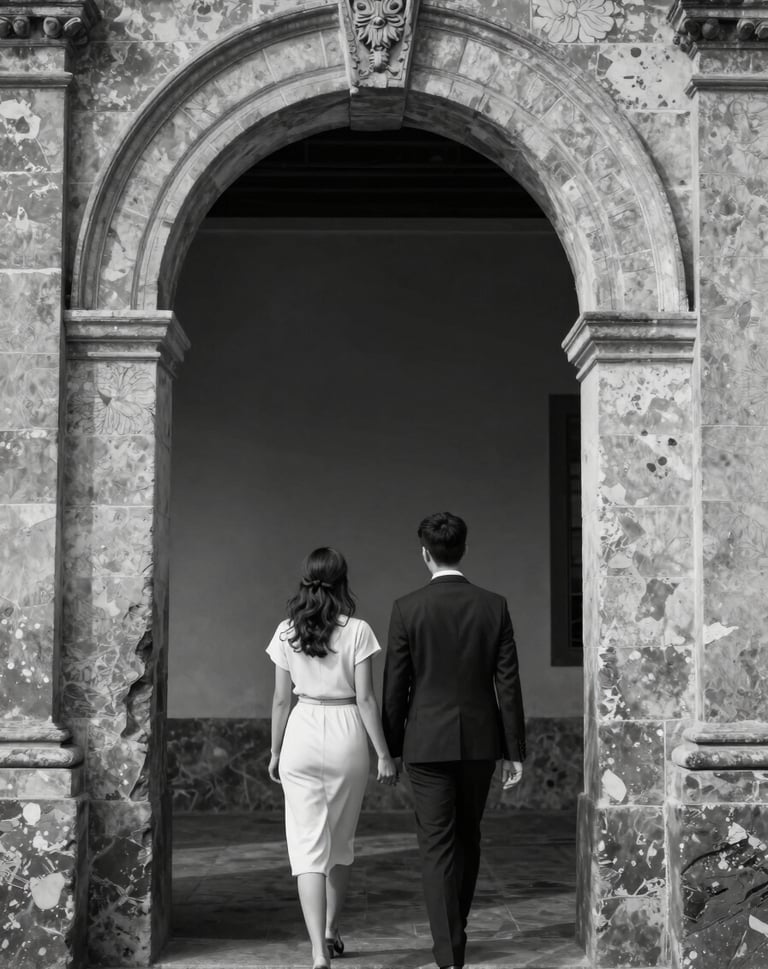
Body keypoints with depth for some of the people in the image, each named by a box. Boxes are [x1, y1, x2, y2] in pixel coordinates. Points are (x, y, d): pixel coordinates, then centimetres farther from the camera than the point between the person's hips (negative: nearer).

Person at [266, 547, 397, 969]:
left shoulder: (287, 632, 0)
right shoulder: (357, 631, -7)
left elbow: (281, 700, 3)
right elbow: (365, 699, -7)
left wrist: (275, 752, 14)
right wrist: (384, 753, 0)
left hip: (302, 734, 1)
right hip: (347, 733, -1)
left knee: (309, 846, -1)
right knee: (341, 841, 19)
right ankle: (331, 931, 32)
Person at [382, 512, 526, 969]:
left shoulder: (408, 609, -8)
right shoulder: (494, 606, -2)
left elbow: (395, 686, -4)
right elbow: (508, 684, -2)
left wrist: (390, 748, 6)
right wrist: (515, 751, 3)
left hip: (428, 742, -3)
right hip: (480, 741, 3)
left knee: (437, 845, 1)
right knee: (468, 837, 20)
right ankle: (455, 928, 34)